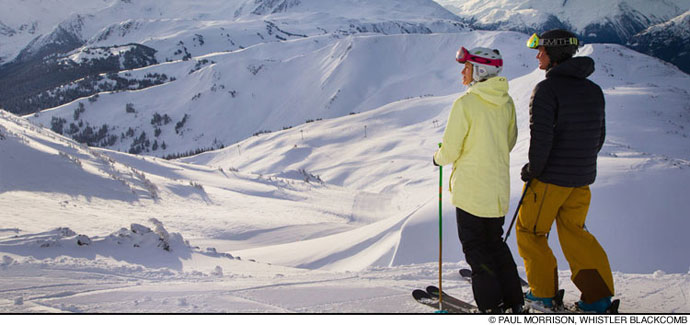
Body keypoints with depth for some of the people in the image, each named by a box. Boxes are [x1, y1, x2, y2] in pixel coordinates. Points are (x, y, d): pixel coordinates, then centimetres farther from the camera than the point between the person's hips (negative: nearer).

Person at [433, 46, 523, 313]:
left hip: (471, 188, -7)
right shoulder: (506, 102, 3)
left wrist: (439, 158, 7)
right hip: (499, 188, 7)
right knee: (495, 243, 19)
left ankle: (492, 306, 4)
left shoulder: (466, 103, -17)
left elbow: (451, 149, -14)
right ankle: (514, 301, 21)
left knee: (474, 246, 5)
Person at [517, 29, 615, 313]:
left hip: (550, 178, -7)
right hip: (582, 178, 7)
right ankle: (599, 295, 13)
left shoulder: (547, 88, -16)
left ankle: (543, 292, 16)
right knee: (573, 232, 18)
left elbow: (541, 136, -22)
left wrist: (533, 169, -10)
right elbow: (599, 135, 12)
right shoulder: (593, 90, 7)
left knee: (530, 231, 10)